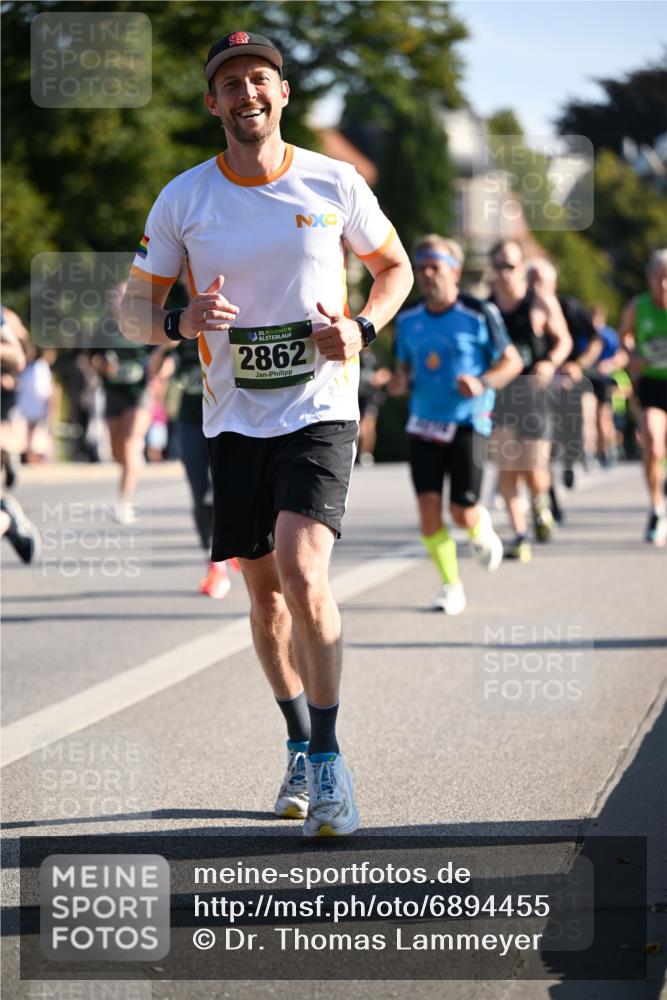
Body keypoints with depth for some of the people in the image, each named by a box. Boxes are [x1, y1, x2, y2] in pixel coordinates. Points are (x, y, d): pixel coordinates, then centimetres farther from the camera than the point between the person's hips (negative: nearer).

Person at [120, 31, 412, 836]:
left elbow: (395, 267, 13)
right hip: (233, 420, 3)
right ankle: (300, 745, 29)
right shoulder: (182, 200, 0)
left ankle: (327, 760, -11)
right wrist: (180, 322, -18)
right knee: (264, 589, 9)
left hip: (320, 409, -3)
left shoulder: (334, 184, -2)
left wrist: (362, 328, -7)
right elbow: (133, 308, 5)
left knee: (301, 569, -20)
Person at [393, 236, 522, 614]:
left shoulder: (480, 315, -5)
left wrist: (483, 383, -17)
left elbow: (513, 361, 1)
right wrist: (400, 381, -4)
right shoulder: (408, 321, 7)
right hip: (424, 424, 3)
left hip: (468, 423, -3)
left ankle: (482, 529, 30)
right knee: (428, 507, -9)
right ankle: (451, 585, 5)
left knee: (463, 513, -8)